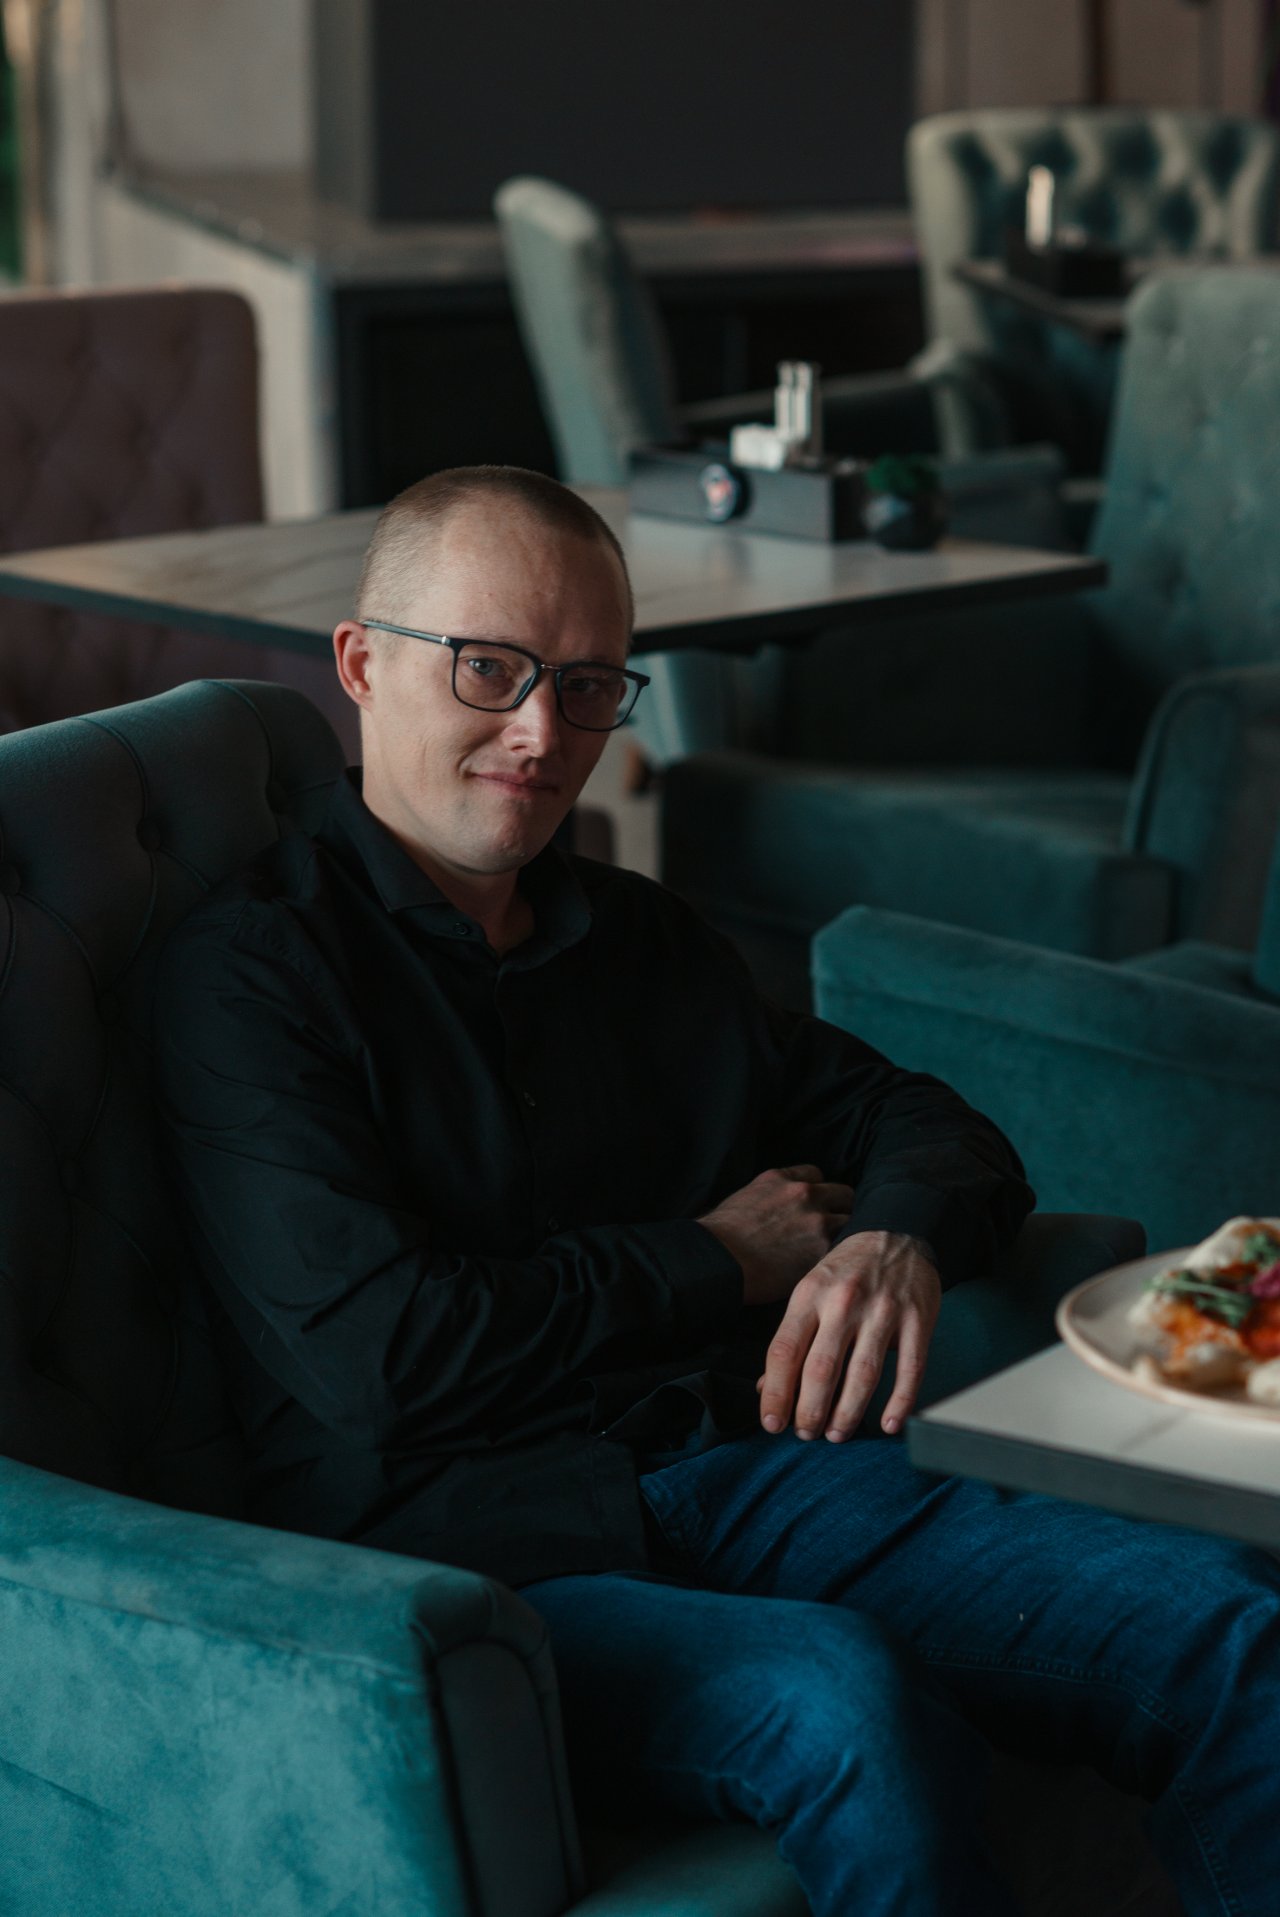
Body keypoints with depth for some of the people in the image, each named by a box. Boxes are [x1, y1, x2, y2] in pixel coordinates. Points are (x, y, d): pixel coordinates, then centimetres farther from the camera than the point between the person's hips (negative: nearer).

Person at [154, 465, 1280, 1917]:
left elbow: (912, 1118, 24)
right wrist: (718, 1262, -1)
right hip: (467, 1546, -6)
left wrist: (903, 1237, -2)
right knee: (847, 1709, -37)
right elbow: (372, 1353, -12)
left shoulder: (642, 941, 22)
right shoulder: (248, 969, 0)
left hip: (750, 1472, 6)